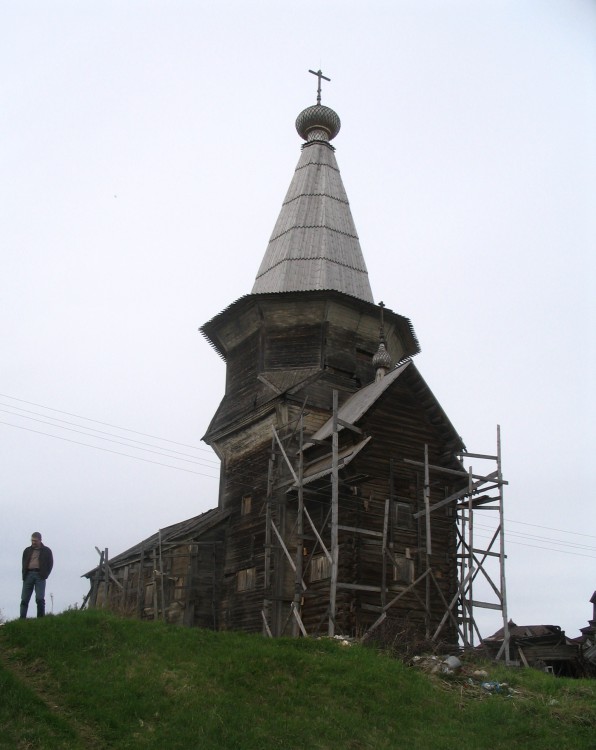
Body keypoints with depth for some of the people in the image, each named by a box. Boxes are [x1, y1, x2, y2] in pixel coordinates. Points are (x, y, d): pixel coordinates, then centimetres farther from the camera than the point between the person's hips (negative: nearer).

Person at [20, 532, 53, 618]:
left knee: (40, 599, -11)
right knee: (24, 599, -2)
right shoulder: (27, 550, 18)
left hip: (39, 575, -3)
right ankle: (22, 618, 0)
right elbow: (24, 563, 18)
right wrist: (24, 575, 3)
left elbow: (50, 564, 9)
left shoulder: (46, 551, 11)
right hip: (28, 575, 3)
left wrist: (45, 575, -2)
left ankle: (41, 618, -5)